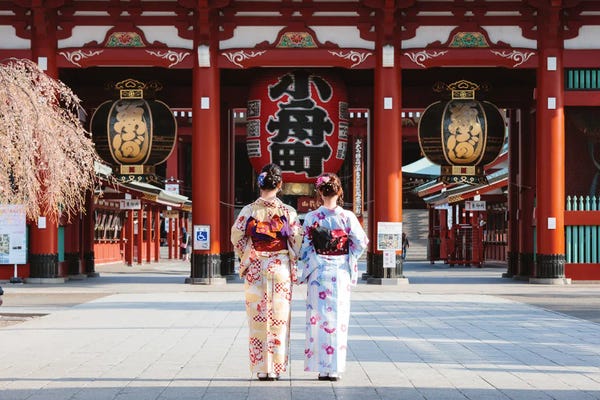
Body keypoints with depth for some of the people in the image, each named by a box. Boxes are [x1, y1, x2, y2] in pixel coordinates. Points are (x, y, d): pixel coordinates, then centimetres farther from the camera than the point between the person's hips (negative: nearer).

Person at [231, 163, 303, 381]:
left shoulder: (248, 210, -3)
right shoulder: (288, 212, -4)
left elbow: (237, 238, 0)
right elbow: (297, 241, -2)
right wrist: (291, 261, 11)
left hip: (255, 269, 0)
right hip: (281, 268, 0)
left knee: (258, 317, 6)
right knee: (279, 318, 6)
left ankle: (261, 368, 7)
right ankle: (275, 367, 7)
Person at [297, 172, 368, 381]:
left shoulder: (311, 217, -4)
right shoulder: (347, 217, -5)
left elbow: (305, 247, 0)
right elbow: (361, 242, -2)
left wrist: (303, 272, 11)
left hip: (318, 272, 0)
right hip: (341, 272, 0)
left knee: (319, 317, 5)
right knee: (338, 318, 5)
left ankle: (321, 367, 4)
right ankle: (334, 369, 4)